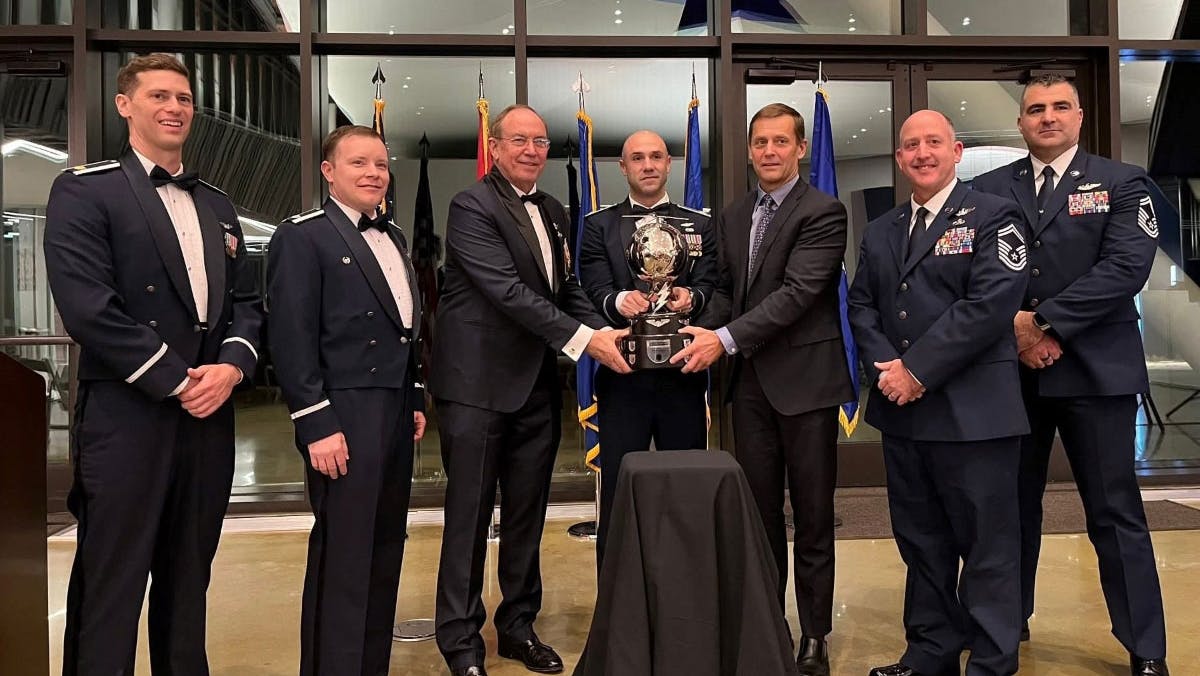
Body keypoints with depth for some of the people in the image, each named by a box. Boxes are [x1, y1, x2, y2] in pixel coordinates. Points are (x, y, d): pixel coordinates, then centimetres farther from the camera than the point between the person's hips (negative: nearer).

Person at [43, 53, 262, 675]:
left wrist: (231, 366, -6)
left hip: (209, 416, 6)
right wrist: (175, 382, -14)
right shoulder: (85, 190, -2)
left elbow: (246, 302, 13)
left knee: (188, 584, 15)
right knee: (111, 589, 3)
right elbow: (87, 307, -14)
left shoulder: (217, 204, 17)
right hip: (126, 419, -5)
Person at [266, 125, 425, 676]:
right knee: (342, 558, -1)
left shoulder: (393, 237, 17)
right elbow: (291, 339, -13)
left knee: (385, 552, 13)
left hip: (395, 412, 8)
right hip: (344, 415, -7)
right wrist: (316, 424, -17)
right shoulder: (302, 237, -6)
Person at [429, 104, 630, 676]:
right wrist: (583, 338, -23)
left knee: (528, 514, 14)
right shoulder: (472, 206, -10)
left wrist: (606, 332, -5)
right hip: (478, 384, -7)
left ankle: (519, 626, 29)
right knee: (469, 515, 2)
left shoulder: (553, 212, 14)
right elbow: (508, 291, -19)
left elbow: (567, 289, 14)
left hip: (537, 386, 7)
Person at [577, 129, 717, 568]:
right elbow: (595, 290, -3)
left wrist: (691, 298, -22)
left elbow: (710, 287, 1)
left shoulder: (700, 224, 12)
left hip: (683, 375, 1)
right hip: (623, 376, -1)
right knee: (618, 495, 4)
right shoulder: (598, 225, 8)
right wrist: (620, 300, -25)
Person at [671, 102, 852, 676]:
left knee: (812, 516, 6)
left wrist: (727, 338, -24)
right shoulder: (732, 217, 13)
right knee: (759, 511, 12)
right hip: (750, 381, 6)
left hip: (804, 379, -5)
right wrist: (704, 333, -4)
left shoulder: (824, 213, -8)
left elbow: (798, 290, -18)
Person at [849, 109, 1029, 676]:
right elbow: (861, 305, 12)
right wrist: (884, 366, -6)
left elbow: (990, 304, -14)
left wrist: (919, 370, -16)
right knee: (920, 543, 15)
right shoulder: (879, 232, 16)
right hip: (900, 410, 6)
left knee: (987, 546, 3)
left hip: (973, 410, -6)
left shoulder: (993, 217, -3)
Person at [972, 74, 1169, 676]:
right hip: (1010, 368, 3)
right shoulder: (989, 189, 10)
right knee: (1012, 503, 12)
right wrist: (1014, 324, -13)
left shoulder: (1122, 183, 3)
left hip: (1095, 369, -2)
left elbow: (1127, 266, -10)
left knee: (1115, 511, 3)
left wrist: (1049, 324, -16)